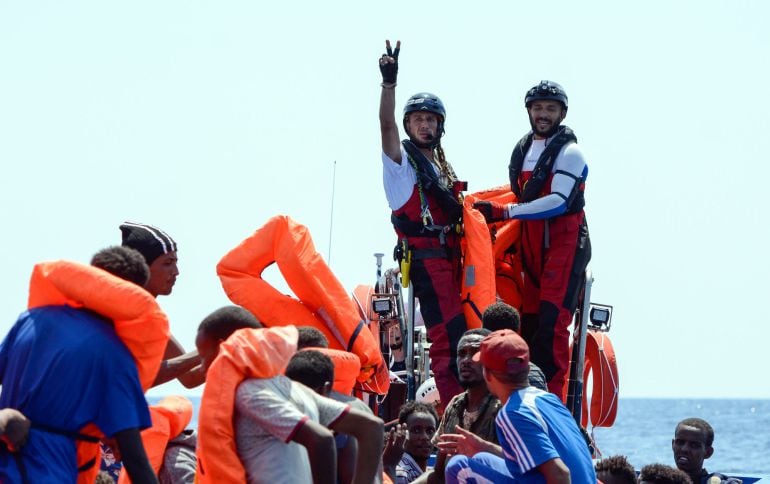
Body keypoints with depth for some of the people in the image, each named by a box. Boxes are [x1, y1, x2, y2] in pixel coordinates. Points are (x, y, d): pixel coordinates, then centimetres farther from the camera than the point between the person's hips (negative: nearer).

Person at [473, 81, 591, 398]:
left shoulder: (569, 152, -8)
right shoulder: (521, 150, 16)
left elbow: (558, 202, -20)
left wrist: (503, 212, -22)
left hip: (565, 244, -8)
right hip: (531, 246, 8)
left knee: (551, 323, -16)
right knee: (529, 322, 3)